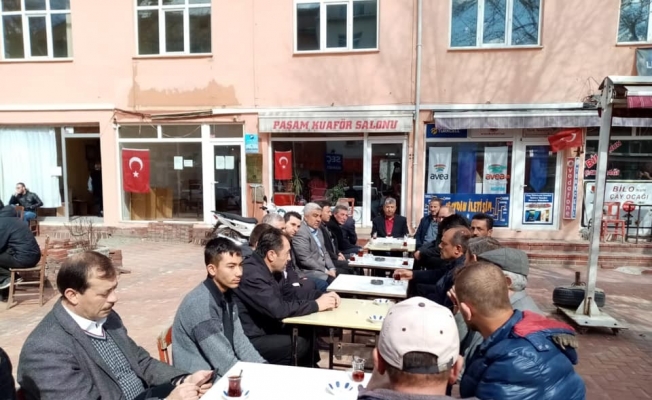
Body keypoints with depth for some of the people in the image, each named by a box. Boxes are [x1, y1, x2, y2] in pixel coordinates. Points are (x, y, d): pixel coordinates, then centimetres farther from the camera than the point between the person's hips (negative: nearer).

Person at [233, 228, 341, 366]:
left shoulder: (273, 271, 5)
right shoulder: (251, 274, -25)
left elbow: (293, 296, 10)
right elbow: (278, 310, -29)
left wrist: (321, 296, -6)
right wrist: (316, 305, -19)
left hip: (267, 329, 9)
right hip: (250, 341, -9)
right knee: (301, 344, -18)